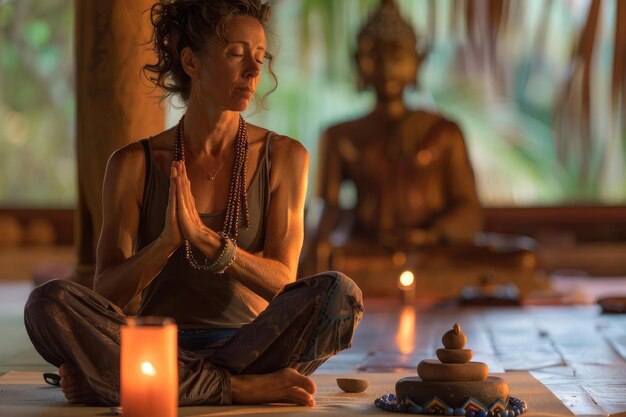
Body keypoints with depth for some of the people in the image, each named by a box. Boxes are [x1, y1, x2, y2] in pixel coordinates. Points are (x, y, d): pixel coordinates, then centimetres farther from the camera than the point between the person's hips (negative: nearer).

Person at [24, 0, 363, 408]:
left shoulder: (283, 156, 5)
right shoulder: (135, 164, 4)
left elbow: (282, 282, -4)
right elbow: (106, 295, -1)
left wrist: (204, 239, -21)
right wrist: (167, 241, -21)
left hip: (251, 348, 1)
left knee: (338, 293, -30)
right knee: (49, 302, -28)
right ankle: (241, 389, -27)